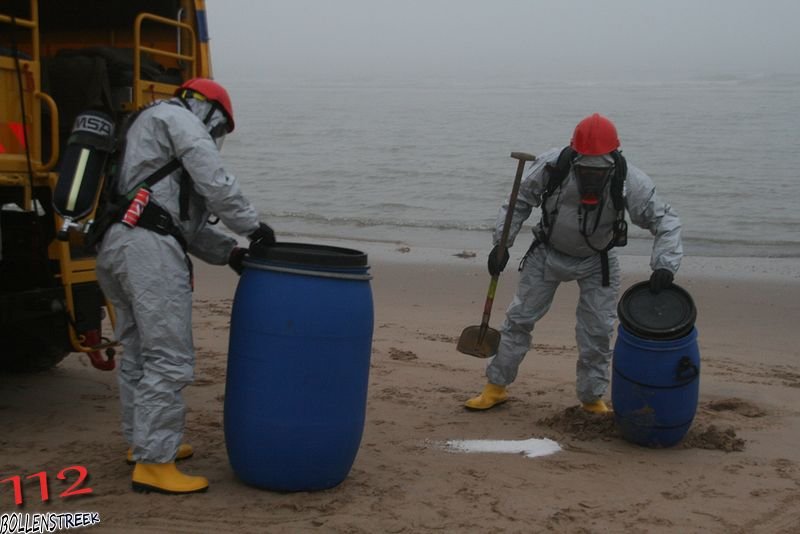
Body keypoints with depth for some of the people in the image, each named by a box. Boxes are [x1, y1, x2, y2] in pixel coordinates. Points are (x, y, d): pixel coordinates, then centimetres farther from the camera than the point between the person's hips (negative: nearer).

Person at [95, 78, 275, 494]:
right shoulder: (177, 118, 4)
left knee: (137, 351, 20)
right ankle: (153, 464, -6)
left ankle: (141, 441, 32)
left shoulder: (151, 132, 31)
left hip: (113, 245, 11)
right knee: (168, 358, -9)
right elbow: (215, 182, -9)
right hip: (147, 246, -11)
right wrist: (253, 226, 2)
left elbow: (183, 217, 25)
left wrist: (228, 251, 17)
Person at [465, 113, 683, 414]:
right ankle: (496, 387, 18)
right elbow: (520, 201, -11)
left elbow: (665, 220, -20)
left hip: (597, 262, 0)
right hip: (549, 253, 1)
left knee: (598, 330, -1)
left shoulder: (631, 183, -28)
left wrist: (665, 264, -35)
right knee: (519, 318, 4)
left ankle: (592, 398, 19)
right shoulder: (551, 167, -27)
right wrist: (502, 243, -18)